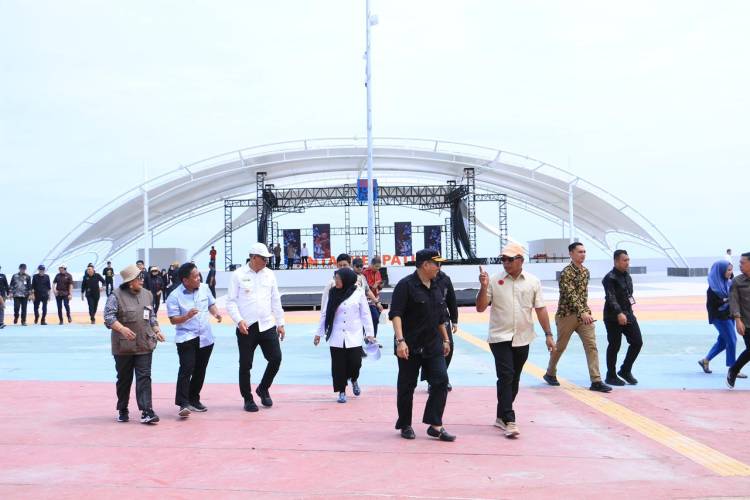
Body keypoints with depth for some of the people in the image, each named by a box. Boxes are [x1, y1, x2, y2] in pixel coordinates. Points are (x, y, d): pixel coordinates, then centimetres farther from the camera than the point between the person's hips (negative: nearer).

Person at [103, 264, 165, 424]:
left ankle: (146, 412, -8)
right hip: (123, 346, -3)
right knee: (124, 379, 10)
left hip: (145, 345, 3)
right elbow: (108, 317, -16)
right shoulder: (117, 295, -8)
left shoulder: (147, 294, 11)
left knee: (144, 377, -5)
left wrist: (156, 330, 9)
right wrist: (122, 328, -31)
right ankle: (122, 411, 26)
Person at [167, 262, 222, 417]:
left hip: (205, 338, 5)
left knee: (200, 370, 12)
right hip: (186, 338, -5)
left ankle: (194, 400, 26)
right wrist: (187, 316, -29)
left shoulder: (204, 288, 2)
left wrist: (216, 313, -6)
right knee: (186, 369, -15)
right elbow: (173, 320, -12)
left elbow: (211, 304, 15)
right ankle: (183, 404, -15)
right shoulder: (175, 296, -12)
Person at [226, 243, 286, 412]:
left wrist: (280, 323, 12)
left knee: (276, 358, -2)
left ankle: (263, 389, 22)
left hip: (267, 326, 3)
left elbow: (276, 300, 13)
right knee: (245, 365, 4)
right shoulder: (238, 275, -4)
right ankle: (248, 399, 20)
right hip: (246, 328, -3)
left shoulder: (269, 274, 8)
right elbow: (231, 302, -4)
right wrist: (239, 321, -17)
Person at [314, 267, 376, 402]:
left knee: (355, 362, -2)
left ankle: (353, 380, 31)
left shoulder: (358, 292, -4)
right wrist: (319, 333, 7)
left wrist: (369, 333, -2)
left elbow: (365, 314, 1)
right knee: (338, 365, 3)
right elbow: (324, 314, 6)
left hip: (354, 336, -1)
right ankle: (342, 391, 19)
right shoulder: (332, 293, 0)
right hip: (336, 337, 1)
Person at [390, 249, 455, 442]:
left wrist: (445, 339, 22)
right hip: (410, 347, -6)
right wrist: (400, 340, -27)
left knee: (441, 381, -5)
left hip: (433, 346, 6)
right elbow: (395, 314, -18)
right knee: (407, 386, 5)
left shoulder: (436, 287, 12)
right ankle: (405, 426, 19)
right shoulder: (406, 285, -11)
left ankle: (435, 425, 1)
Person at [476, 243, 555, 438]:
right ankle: (509, 421, -12)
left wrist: (548, 334, 1)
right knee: (506, 377, -12)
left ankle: (501, 416, 24)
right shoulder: (494, 280, -2)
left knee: (514, 379, 11)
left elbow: (540, 309, 5)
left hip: (522, 339, 3)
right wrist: (483, 287, -17)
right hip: (500, 337, -3)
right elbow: (480, 308, -3)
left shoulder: (533, 281, 3)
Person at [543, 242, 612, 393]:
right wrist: (582, 312, -33)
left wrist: (586, 311, 19)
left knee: (591, 345, -6)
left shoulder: (585, 271, 10)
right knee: (560, 346, 9)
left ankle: (596, 381, -7)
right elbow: (570, 295, -24)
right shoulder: (566, 272, -14)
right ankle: (550, 373, 30)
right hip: (567, 314, -6)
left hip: (584, 314, 6)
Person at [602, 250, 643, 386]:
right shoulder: (610, 278, -13)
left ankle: (625, 371, 19)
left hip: (628, 314, 8)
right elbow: (611, 298, -24)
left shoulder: (627, 276, 14)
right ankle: (611, 376, 12)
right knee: (614, 346, -1)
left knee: (637, 342, 5)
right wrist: (619, 313, -34)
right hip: (613, 317, -8)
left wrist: (628, 312, 19)